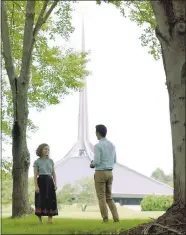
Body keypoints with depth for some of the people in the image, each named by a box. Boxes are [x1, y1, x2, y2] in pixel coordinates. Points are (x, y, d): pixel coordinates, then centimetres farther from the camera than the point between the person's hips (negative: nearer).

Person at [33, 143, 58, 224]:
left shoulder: (51, 161, 10)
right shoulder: (37, 162, -1)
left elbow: (53, 173, 13)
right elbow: (35, 175, -5)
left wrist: (55, 184, 3)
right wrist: (36, 186, -14)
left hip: (49, 181, 4)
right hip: (41, 181, -4)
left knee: (51, 199, -3)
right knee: (41, 200, -3)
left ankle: (50, 219, -1)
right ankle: (40, 219, 5)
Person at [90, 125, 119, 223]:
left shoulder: (97, 146, -14)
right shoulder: (112, 145, 10)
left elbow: (96, 162, -19)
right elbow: (114, 161, 17)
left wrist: (92, 164, 4)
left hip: (100, 173, -6)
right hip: (109, 173, 7)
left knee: (101, 197, 2)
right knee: (109, 197, 13)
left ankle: (105, 219, 0)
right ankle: (116, 218, 1)